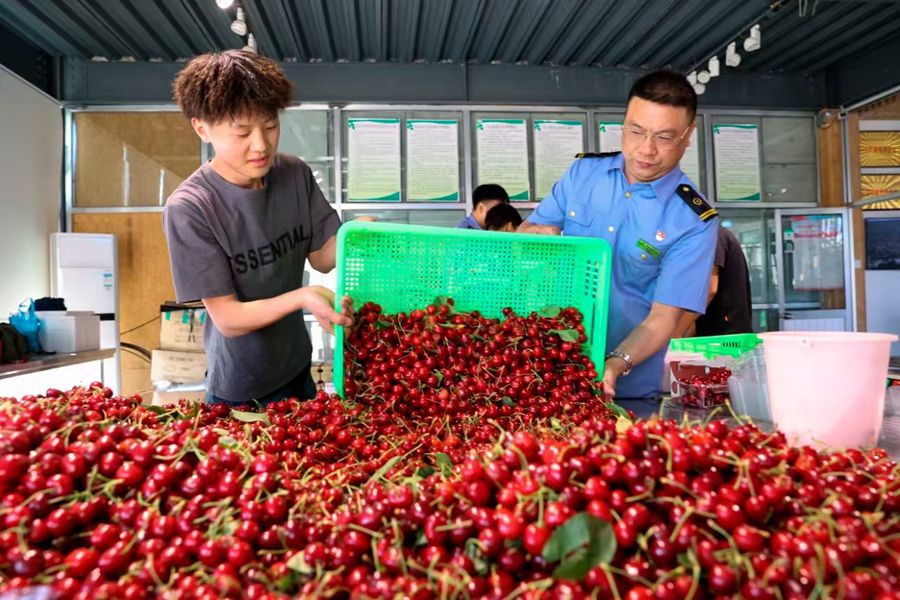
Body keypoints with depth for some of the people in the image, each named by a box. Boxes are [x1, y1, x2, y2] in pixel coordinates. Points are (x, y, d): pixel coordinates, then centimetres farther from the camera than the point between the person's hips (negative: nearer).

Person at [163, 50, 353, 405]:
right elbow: (228, 319, -22)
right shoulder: (188, 209, -23)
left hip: (297, 370, 5)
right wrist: (302, 297, -37)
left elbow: (321, 257, -2)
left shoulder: (296, 175, -10)